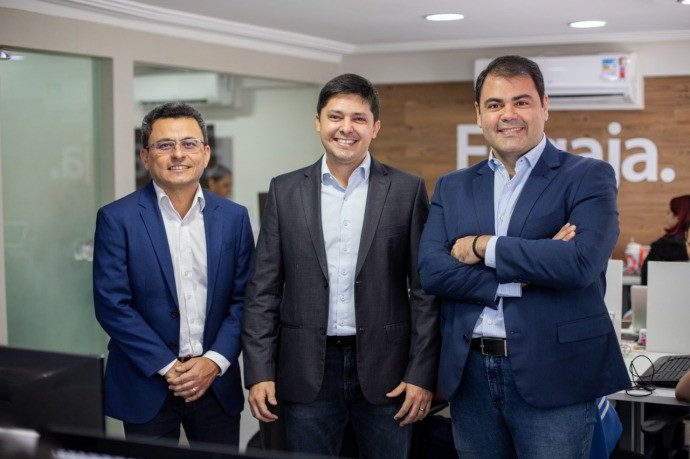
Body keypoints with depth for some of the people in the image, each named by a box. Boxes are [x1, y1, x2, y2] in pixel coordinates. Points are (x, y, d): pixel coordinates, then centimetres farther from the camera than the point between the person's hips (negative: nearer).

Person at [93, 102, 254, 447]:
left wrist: (214, 361, -8)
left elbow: (243, 299, 4)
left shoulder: (233, 218, 4)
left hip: (216, 383, 3)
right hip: (147, 385, -2)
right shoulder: (117, 219, -5)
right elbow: (111, 304, -9)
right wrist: (168, 366, -12)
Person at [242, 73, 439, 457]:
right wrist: (260, 372, -2)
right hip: (307, 372, 1)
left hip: (384, 369, -1)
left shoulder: (407, 190, 1)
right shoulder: (286, 191, 5)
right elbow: (264, 289, 4)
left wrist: (422, 374, -5)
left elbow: (425, 291, 0)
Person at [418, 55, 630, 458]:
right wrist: (523, 276, -14)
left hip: (552, 378, -4)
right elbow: (431, 271, -4)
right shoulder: (453, 187, 10)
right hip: (470, 376, 4)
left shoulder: (588, 177, -2)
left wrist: (484, 247, -11)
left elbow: (582, 262, -19)